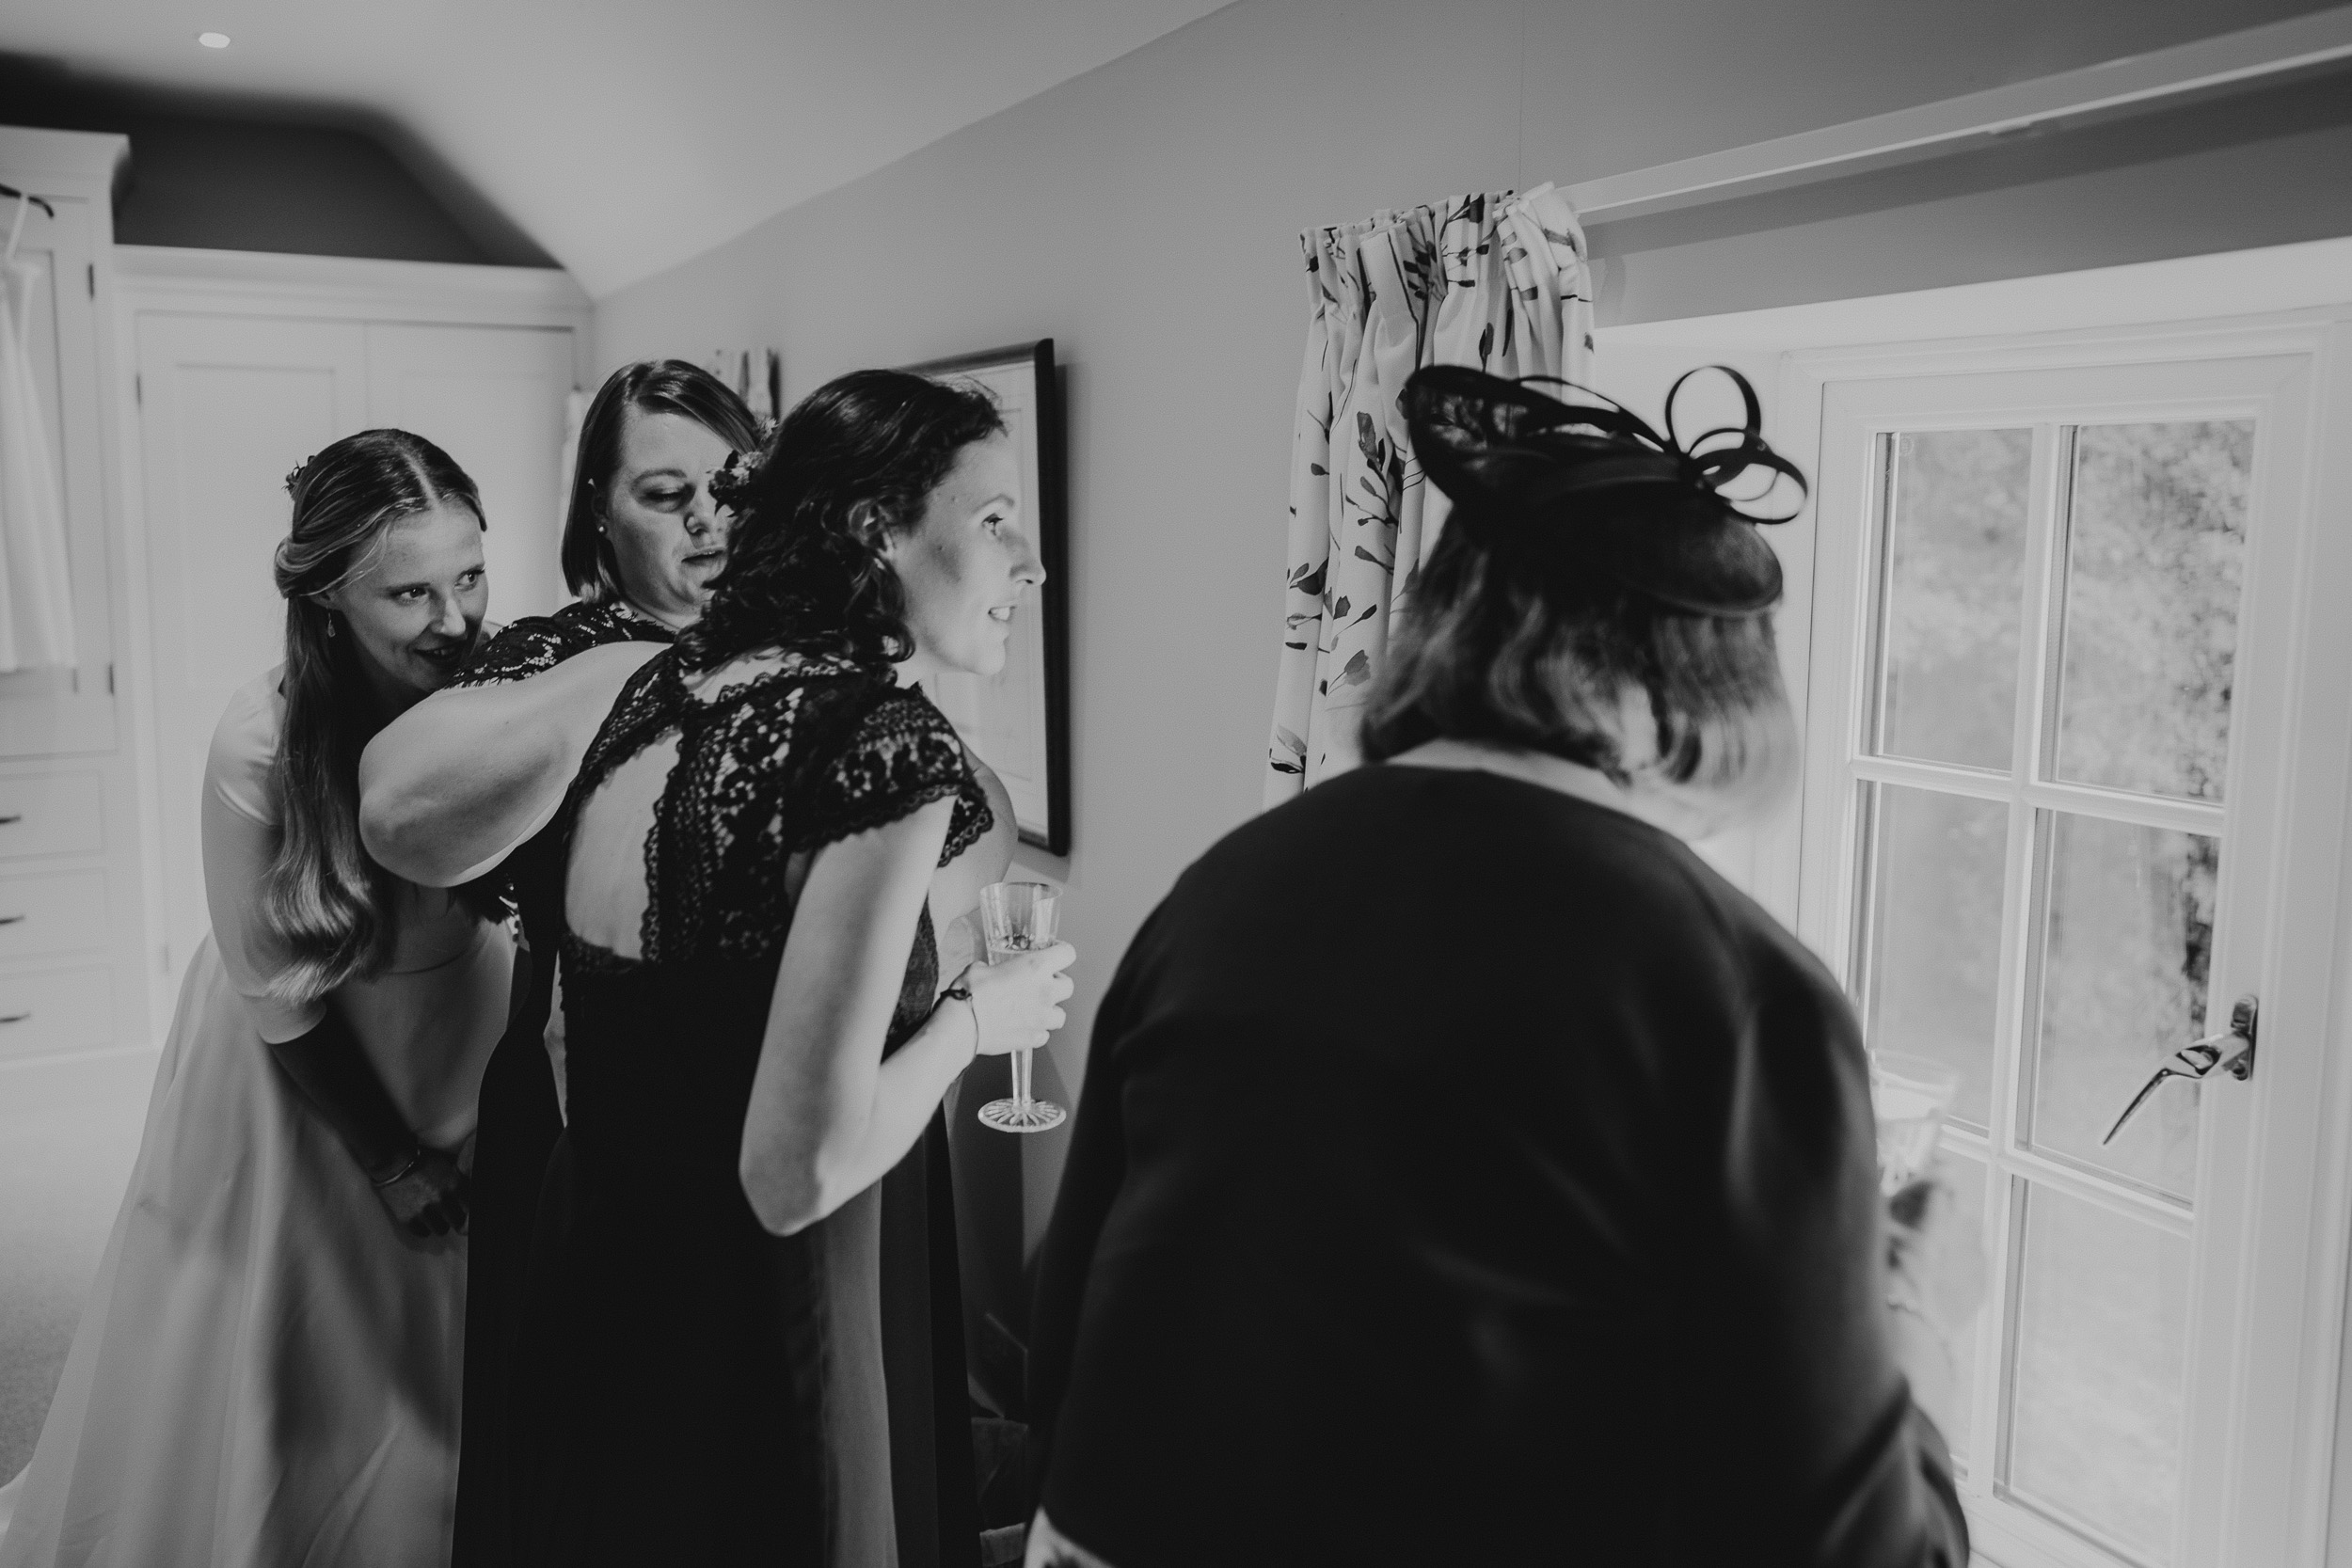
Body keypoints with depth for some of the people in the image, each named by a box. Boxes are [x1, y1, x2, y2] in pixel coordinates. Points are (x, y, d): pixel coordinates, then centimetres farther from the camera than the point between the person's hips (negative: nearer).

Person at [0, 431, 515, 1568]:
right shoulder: (264, 741, -26)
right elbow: (279, 992, -15)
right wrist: (393, 1164, -9)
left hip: (457, 1045, 2)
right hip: (300, 1070, -2)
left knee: (450, 1377, 18)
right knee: (281, 1381, 16)